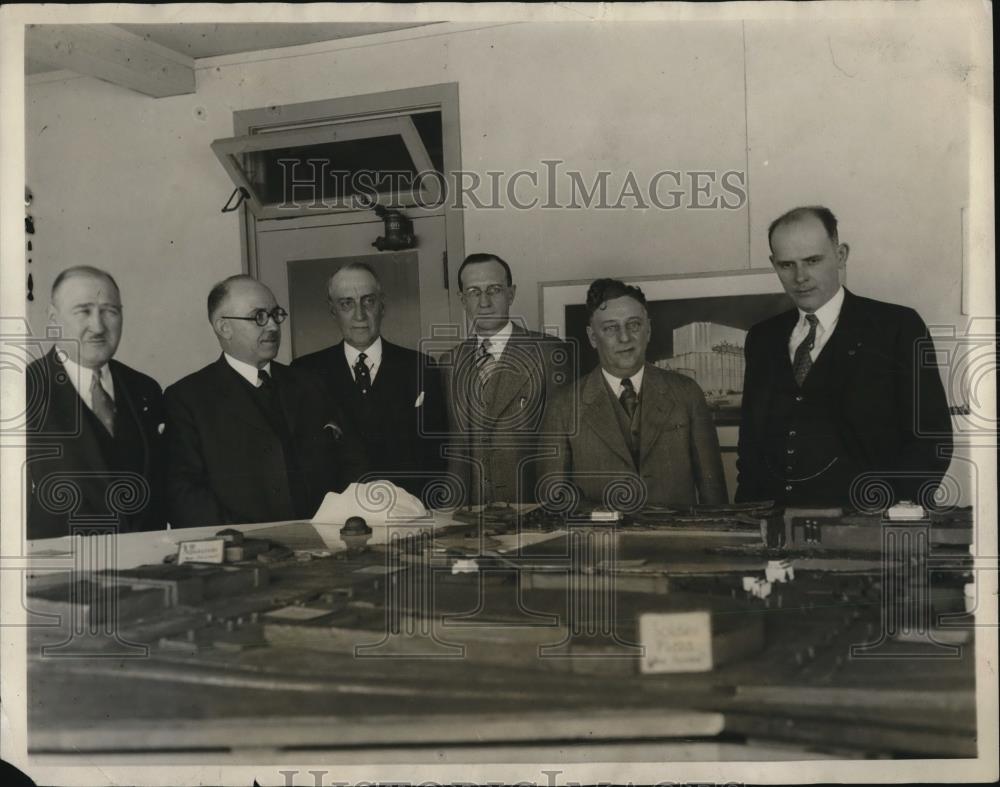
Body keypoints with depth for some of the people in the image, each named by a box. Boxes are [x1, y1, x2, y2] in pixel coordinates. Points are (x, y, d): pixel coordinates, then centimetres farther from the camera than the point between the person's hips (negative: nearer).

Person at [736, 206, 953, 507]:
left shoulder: (898, 327, 2)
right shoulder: (762, 338, 15)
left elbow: (930, 438, -2)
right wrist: (746, 507, 2)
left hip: (859, 519, -2)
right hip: (773, 518, 3)